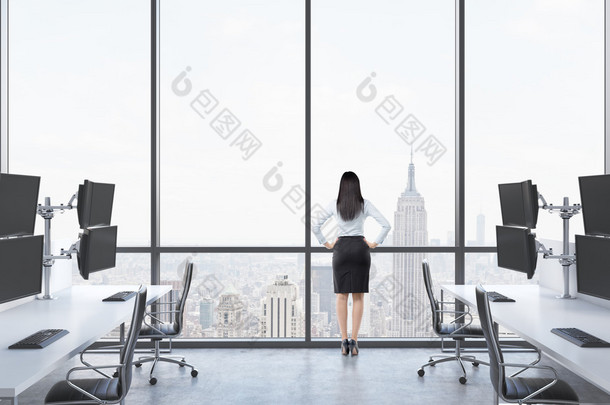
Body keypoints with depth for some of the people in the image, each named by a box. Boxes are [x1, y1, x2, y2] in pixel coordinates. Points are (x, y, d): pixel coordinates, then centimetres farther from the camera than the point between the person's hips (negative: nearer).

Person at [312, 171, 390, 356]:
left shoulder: (334, 205, -1)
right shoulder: (365, 204, -2)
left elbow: (315, 225, -1)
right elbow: (386, 225, -6)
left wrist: (326, 243, 6)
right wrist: (374, 243, 2)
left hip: (341, 249, 0)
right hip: (360, 249, 0)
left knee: (342, 296, 7)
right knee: (358, 297, 4)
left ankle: (344, 341, 5)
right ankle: (354, 341, 3)